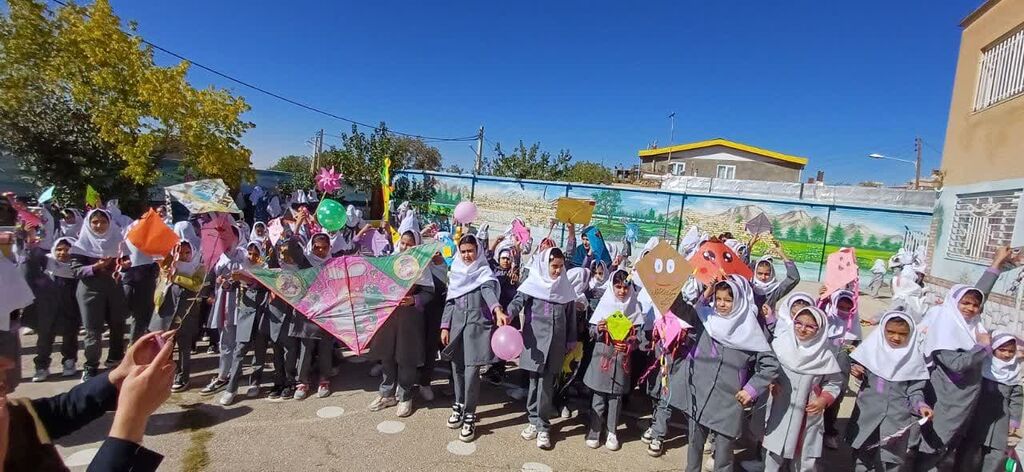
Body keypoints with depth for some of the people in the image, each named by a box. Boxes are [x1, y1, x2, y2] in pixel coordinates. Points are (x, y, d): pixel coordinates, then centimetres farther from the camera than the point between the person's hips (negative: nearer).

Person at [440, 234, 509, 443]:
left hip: (477, 324, -5)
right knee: (457, 367, 10)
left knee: (472, 369, -7)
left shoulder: (484, 272, -2)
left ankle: (469, 416, 5)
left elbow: (489, 292, -23)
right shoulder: (456, 273, 13)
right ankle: (459, 406, 29)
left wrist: (498, 310, -42)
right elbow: (449, 302, 15)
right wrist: (445, 326, 7)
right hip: (456, 324, 5)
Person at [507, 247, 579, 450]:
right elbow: (517, 301, -12)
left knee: (546, 383, 1)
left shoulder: (565, 288, 7)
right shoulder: (533, 284, -1)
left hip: (556, 342, 1)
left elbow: (571, 317, 12)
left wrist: (571, 341, 12)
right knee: (535, 380, 7)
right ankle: (535, 421, 21)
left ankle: (542, 427, 9)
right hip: (535, 339, -1)